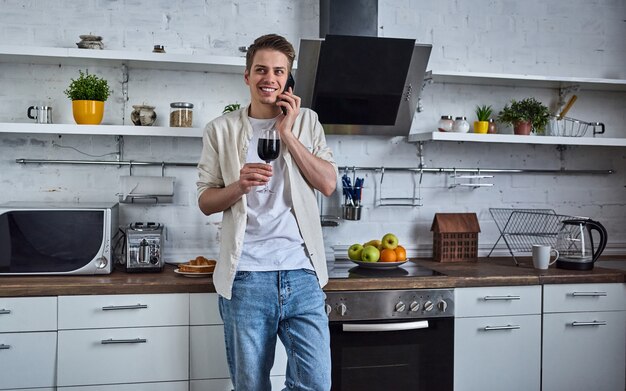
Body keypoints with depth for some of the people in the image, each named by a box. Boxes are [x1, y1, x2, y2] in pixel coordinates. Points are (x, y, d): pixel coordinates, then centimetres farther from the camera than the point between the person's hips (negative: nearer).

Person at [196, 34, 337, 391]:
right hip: (246, 277, 0)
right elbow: (206, 201, 6)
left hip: (302, 273, 1)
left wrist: (287, 133, -6)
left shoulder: (307, 122, 10)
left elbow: (328, 184, -1)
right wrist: (240, 185, -15)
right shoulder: (221, 130, 6)